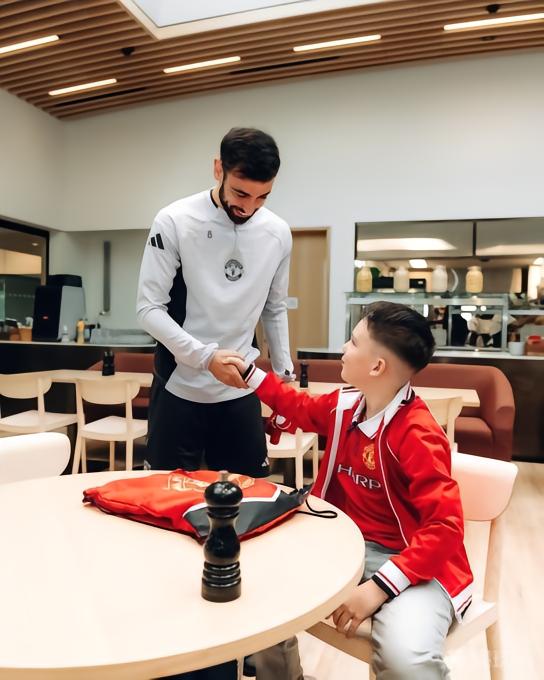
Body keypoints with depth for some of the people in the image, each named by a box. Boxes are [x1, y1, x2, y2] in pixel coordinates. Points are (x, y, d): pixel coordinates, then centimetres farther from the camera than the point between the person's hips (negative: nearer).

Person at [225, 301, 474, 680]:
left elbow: (446, 527, -25)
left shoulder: (418, 435, -24)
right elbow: (300, 408, 21)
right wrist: (248, 372, 22)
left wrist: (380, 587, -31)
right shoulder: (345, 406, -1)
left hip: (413, 564, -7)